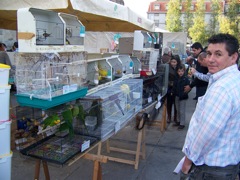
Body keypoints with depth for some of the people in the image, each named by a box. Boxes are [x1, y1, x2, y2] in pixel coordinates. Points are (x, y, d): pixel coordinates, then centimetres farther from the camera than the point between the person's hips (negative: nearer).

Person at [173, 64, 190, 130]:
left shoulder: (186, 79, -12)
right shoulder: (176, 79, 5)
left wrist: (183, 94, -24)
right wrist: (174, 92, -4)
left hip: (183, 97, -6)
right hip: (177, 96, 6)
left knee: (182, 111, -1)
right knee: (178, 110, 17)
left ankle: (182, 123, 10)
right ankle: (179, 121, 32)